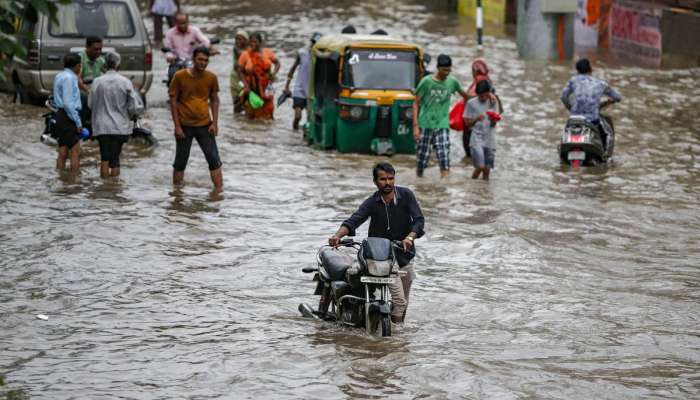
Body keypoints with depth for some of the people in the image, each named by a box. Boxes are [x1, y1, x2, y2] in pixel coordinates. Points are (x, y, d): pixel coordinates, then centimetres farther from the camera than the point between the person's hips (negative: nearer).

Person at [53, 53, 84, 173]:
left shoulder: (59, 76, 16)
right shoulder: (69, 78, -14)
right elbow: (68, 103, -20)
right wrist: (78, 122, -18)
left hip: (61, 115, 10)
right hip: (69, 118, -10)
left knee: (62, 153, 11)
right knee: (75, 152, -8)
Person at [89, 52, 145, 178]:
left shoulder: (97, 82, -5)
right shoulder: (125, 82, -8)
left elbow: (91, 104, 1)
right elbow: (134, 107, -7)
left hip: (102, 126, 1)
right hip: (120, 127, 0)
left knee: (104, 158, 6)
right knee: (115, 160, 4)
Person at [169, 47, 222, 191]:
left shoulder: (211, 78, -1)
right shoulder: (180, 76, -8)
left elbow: (214, 100, 9)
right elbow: (173, 101, -5)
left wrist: (215, 123, -1)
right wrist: (177, 126, -10)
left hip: (205, 125, 2)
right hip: (184, 125, -2)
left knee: (214, 160, -4)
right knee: (180, 162, 6)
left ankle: (219, 190, -2)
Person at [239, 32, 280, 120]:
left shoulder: (267, 52, -2)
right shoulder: (246, 55, -7)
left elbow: (277, 63, 8)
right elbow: (241, 72, -3)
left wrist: (273, 73, -11)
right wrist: (246, 85, -14)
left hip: (265, 88, 2)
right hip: (252, 88, -2)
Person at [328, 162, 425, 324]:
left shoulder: (406, 195, -6)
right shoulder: (371, 203, -11)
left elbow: (419, 220, -14)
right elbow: (353, 221, -23)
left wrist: (410, 238, -35)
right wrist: (338, 235, -44)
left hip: (405, 255, 3)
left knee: (404, 302, 17)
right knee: (398, 300, -18)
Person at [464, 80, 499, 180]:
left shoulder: (493, 103, 5)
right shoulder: (471, 103, -3)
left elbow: (494, 124, 3)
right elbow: (467, 123, 0)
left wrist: (493, 120, -20)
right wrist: (476, 119, -19)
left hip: (490, 139, 3)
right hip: (477, 138, -3)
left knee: (487, 168, 2)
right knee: (480, 166, -16)